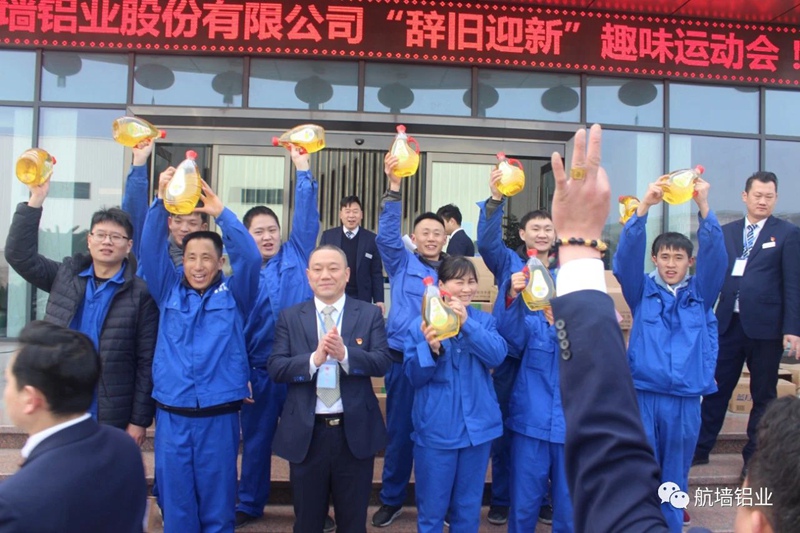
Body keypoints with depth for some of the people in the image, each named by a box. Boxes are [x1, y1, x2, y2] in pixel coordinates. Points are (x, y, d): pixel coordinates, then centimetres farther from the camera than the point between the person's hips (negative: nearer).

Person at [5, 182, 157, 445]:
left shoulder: (141, 294, -8)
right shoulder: (66, 276, 4)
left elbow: (147, 362, -8)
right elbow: (19, 254, -3)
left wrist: (139, 420, -9)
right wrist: (36, 199, -11)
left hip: (112, 420, -4)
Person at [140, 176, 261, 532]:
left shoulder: (234, 295, 2)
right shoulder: (169, 290, 7)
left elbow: (250, 258, -14)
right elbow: (153, 248, -5)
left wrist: (220, 211, -22)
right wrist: (162, 200, -18)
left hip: (219, 416, -1)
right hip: (171, 415, 2)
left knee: (217, 502, 10)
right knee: (175, 500, 12)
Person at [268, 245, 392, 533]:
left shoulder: (370, 314, 0)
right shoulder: (289, 317, 3)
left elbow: (382, 362, -10)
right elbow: (275, 368, -6)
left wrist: (345, 354, -28)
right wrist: (314, 359, -24)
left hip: (355, 431, -1)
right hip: (305, 432, 1)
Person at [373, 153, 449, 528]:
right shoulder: (401, 263, 1)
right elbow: (386, 234, -16)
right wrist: (394, 188, -27)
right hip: (403, 360, -2)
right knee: (399, 432, 8)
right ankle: (391, 500, 25)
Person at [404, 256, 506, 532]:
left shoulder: (484, 320, 3)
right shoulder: (421, 324, -5)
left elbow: (498, 356, -14)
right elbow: (413, 376, -7)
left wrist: (467, 323, -25)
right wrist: (430, 349, -26)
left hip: (477, 425, 3)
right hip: (436, 429, -2)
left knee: (469, 507, 17)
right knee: (432, 508, 10)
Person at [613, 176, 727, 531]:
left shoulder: (701, 293, 8)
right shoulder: (642, 291, 4)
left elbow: (715, 255, -8)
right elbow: (626, 256, -12)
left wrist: (703, 207, -23)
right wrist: (644, 207, -26)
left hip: (686, 399, 2)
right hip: (644, 395, -1)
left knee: (675, 479, 13)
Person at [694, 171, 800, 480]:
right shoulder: (727, 232, 10)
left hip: (766, 327, -3)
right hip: (728, 323, 3)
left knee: (763, 395, 9)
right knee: (716, 388, 9)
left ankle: (754, 456, 22)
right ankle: (700, 449, 20)